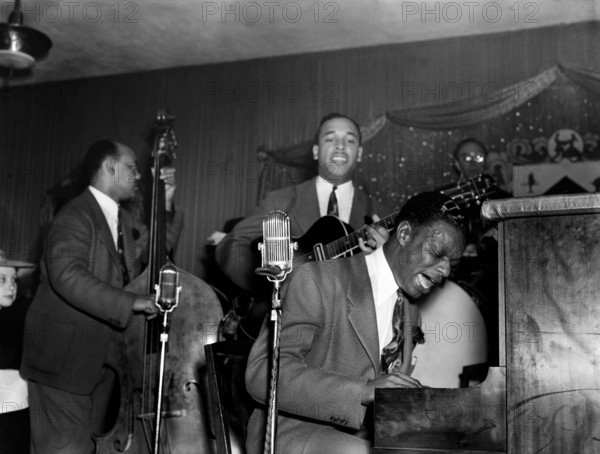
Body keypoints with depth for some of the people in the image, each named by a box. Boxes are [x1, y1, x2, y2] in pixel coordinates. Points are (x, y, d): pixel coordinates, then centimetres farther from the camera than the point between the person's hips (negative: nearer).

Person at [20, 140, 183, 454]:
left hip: (102, 358, 9)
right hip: (65, 359, -8)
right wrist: (130, 302, -35)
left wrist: (165, 207, 5)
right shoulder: (76, 217, -15)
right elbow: (67, 275, -30)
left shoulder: (122, 219, 13)